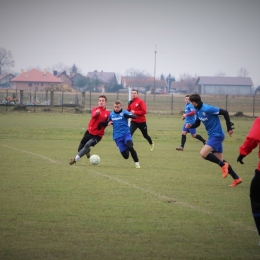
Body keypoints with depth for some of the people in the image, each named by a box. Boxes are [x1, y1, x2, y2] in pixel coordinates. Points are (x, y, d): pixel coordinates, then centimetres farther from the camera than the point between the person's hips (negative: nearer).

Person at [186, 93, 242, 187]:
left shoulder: (207, 109, -22)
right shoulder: (197, 110, 6)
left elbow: (225, 113, -21)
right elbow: (197, 123, 17)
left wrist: (229, 128, -18)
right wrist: (191, 125, -6)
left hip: (217, 135, -10)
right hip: (212, 136, 10)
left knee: (203, 153, -21)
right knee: (219, 160, 11)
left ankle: (223, 165, -6)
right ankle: (236, 179, 17)